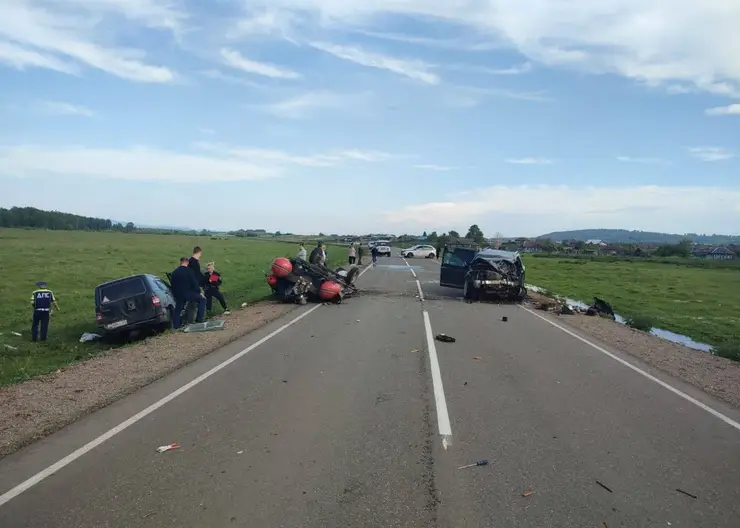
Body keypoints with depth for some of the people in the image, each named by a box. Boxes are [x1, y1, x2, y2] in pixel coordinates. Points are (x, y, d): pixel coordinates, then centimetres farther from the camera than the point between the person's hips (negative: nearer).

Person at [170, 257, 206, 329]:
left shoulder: (174, 272, 9)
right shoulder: (189, 271, -8)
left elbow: (172, 285, 15)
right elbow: (194, 283, -10)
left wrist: (175, 294, 24)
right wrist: (199, 292, -1)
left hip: (178, 295, 5)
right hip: (188, 294, -5)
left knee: (177, 310, 18)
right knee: (202, 299, 8)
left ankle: (175, 326, 17)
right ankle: (199, 319, 0)